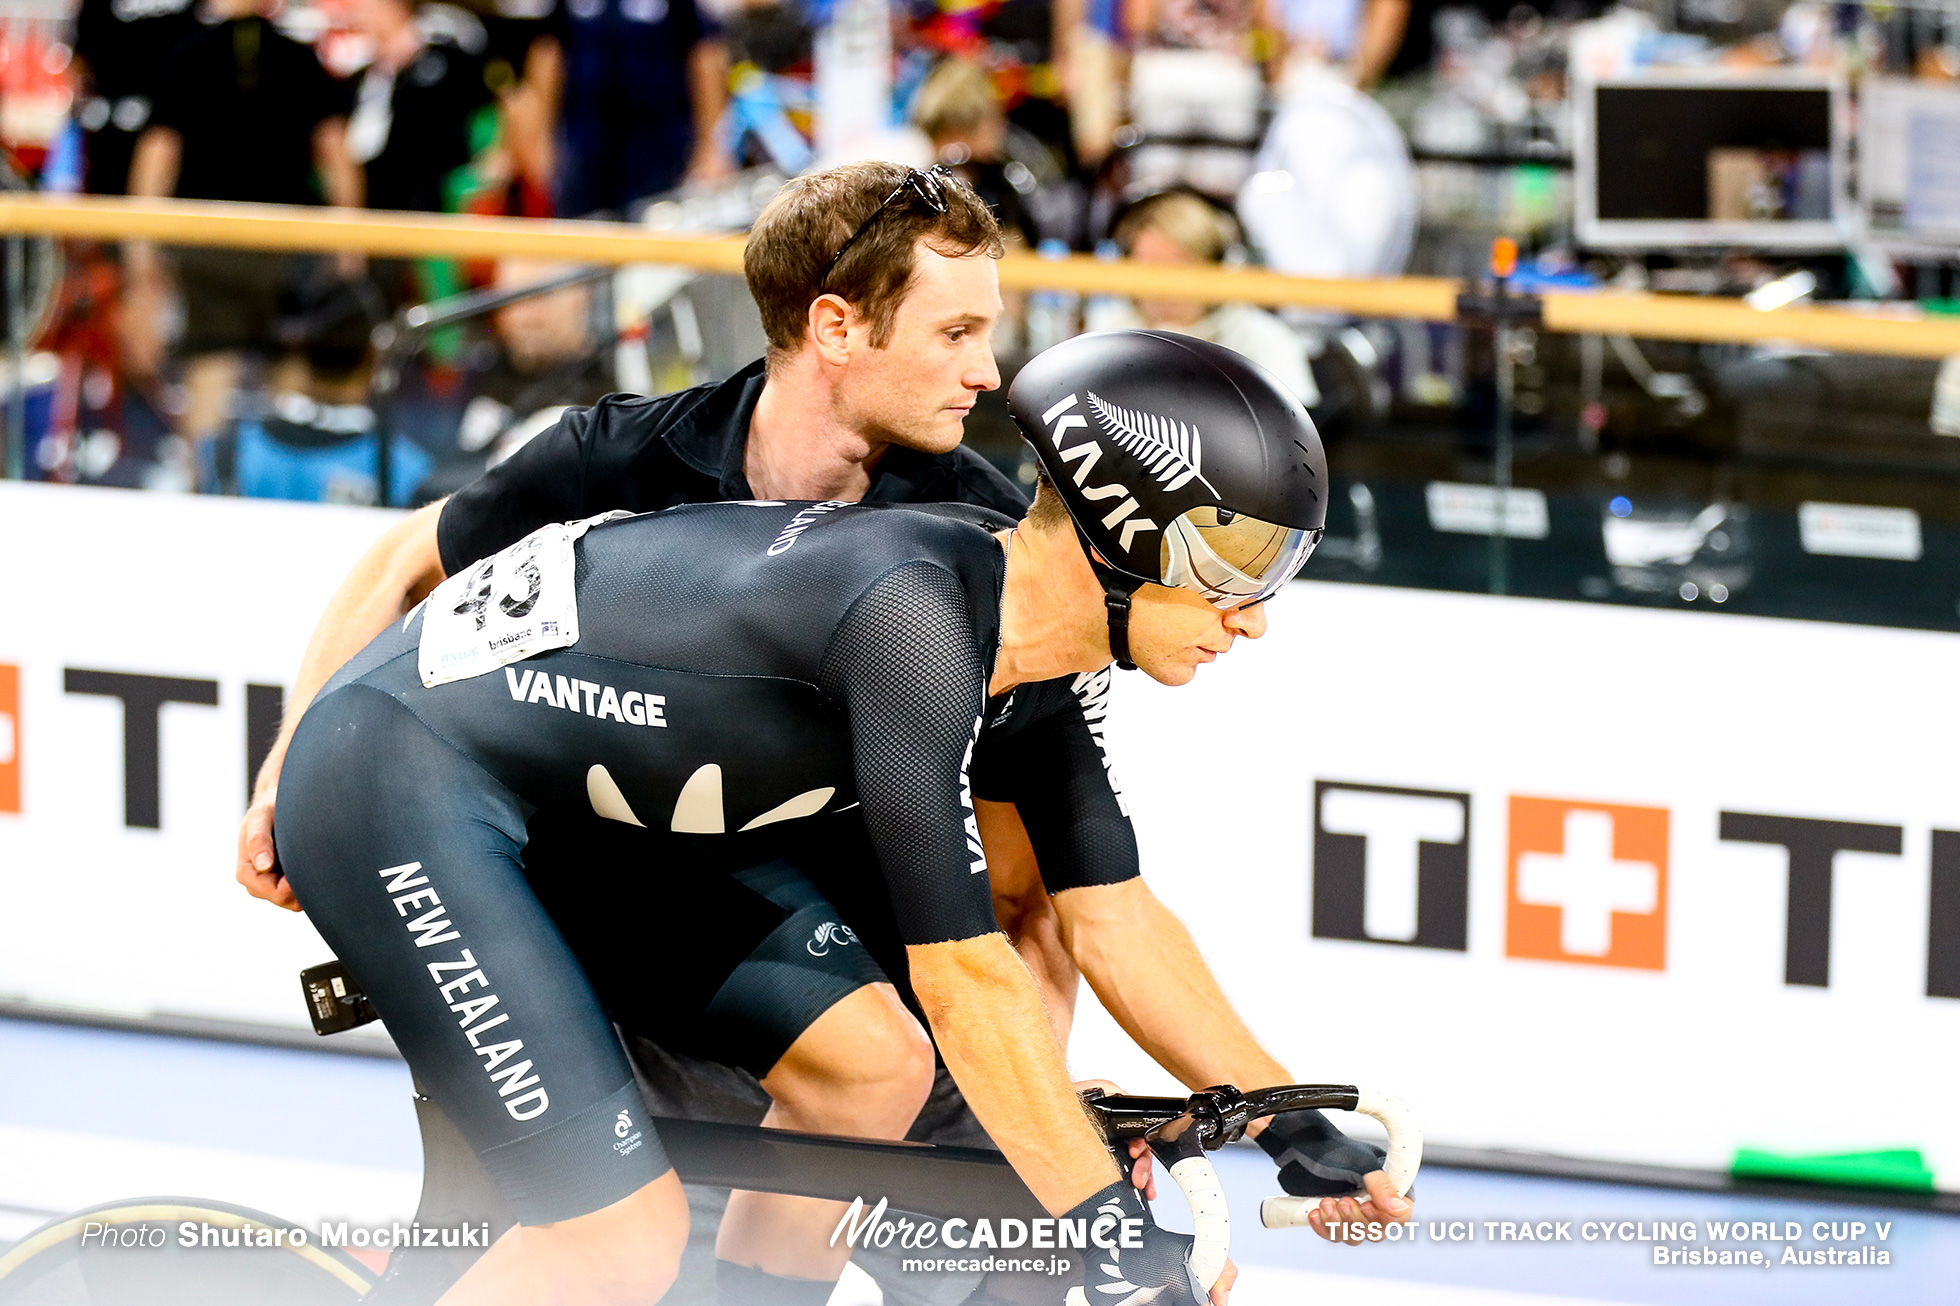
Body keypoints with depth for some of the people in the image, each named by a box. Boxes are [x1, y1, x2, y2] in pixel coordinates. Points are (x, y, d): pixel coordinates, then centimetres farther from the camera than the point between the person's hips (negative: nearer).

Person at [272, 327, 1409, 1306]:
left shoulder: (1050, 666, 0)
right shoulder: (912, 609, -28)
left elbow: (1113, 920, 11)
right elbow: (966, 980, -28)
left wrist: (1298, 1125, 9)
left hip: (584, 803, 10)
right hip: (399, 783, -10)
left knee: (875, 1066, 1)